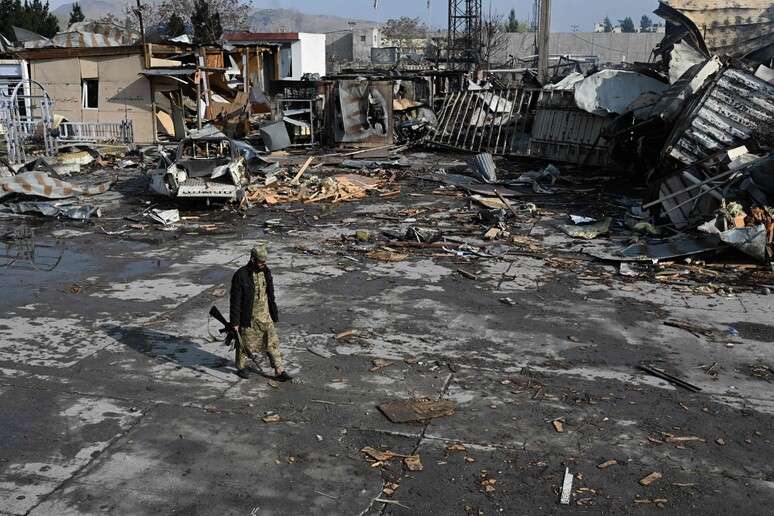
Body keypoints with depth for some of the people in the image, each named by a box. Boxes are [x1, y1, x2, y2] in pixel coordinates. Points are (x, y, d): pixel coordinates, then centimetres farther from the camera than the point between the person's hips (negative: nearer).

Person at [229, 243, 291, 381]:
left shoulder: (266, 272, 1)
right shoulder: (241, 275, -18)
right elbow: (235, 300, -14)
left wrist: (274, 315, 14)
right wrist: (235, 322, -13)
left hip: (265, 315, 5)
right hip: (248, 317, -5)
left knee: (273, 342, 3)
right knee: (245, 344, 11)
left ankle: (279, 371, 8)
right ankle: (240, 367, 34)